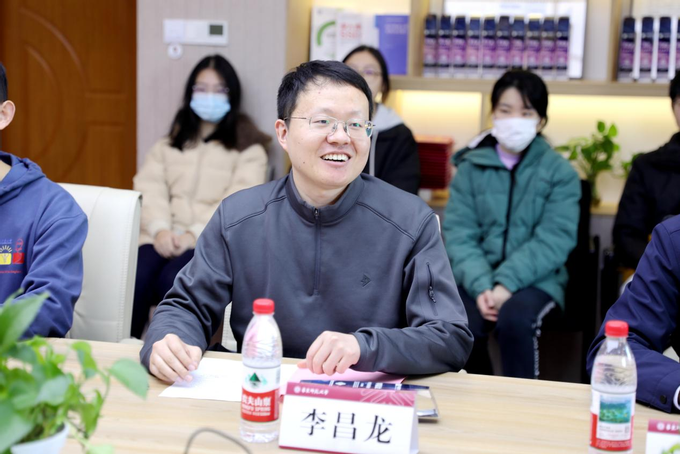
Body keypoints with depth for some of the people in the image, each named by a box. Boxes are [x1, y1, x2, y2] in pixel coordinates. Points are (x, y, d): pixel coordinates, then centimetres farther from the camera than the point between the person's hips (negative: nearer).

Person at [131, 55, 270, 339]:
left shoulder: (248, 149, 12)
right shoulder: (168, 145, 24)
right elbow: (149, 189, 9)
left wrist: (195, 235, -16)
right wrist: (160, 229, -11)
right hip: (165, 238, 3)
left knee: (173, 280, -33)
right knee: (138, 278, -29)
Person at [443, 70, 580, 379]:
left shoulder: (560, 173, 1)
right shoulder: (471, 167, 7)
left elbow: (553, 241, -8)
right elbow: (458, 233, -2)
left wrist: (506, 284, -21)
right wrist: (481, 285, -18)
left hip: (535, 279, -2)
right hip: (478, 277, 2)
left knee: (514, 319, -32)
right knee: (463, 325, -26)